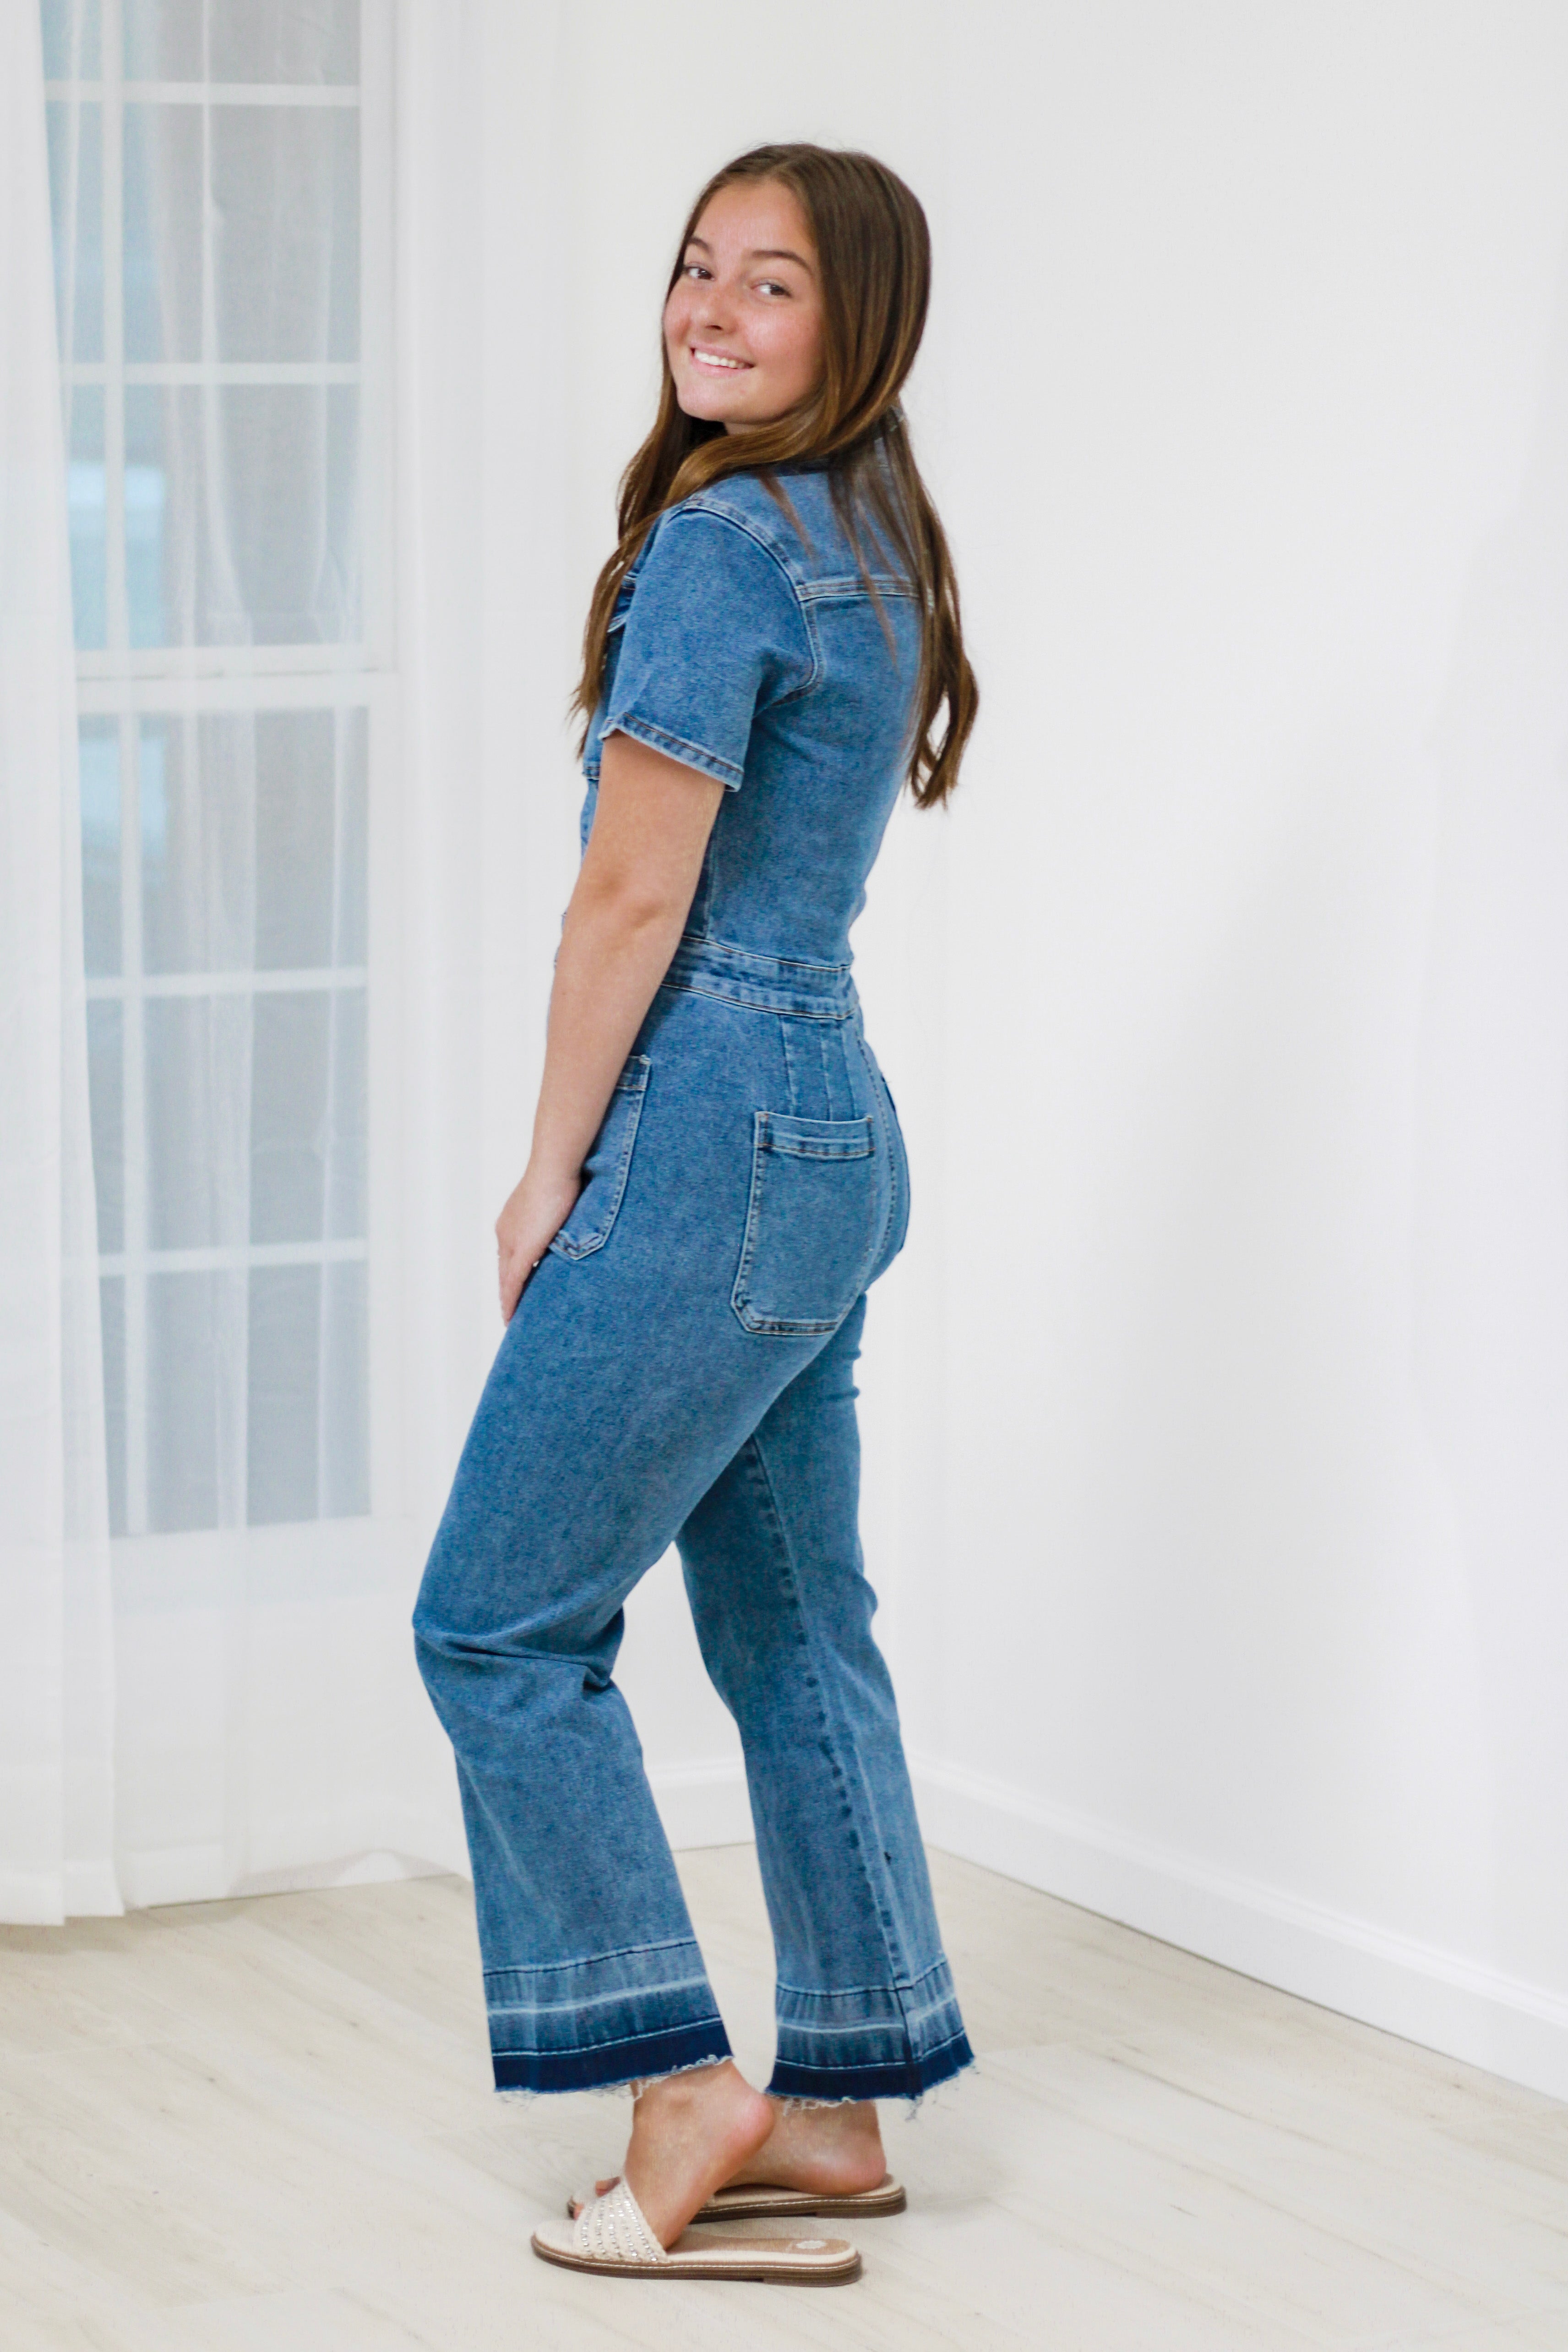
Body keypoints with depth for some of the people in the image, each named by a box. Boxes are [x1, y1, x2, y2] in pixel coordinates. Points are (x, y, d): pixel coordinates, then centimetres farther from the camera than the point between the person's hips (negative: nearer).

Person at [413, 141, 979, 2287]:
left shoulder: (718, 540, -15)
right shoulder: (872, 540, 14)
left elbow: (635, 896, -16)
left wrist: (551, 1170, -7)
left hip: (712, 1140, -10)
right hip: (838, 1138, 10)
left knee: (501, 1622, -2)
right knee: (798, 1639, 13)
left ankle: (685, 2088, 1)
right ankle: (841, 2112, 18)